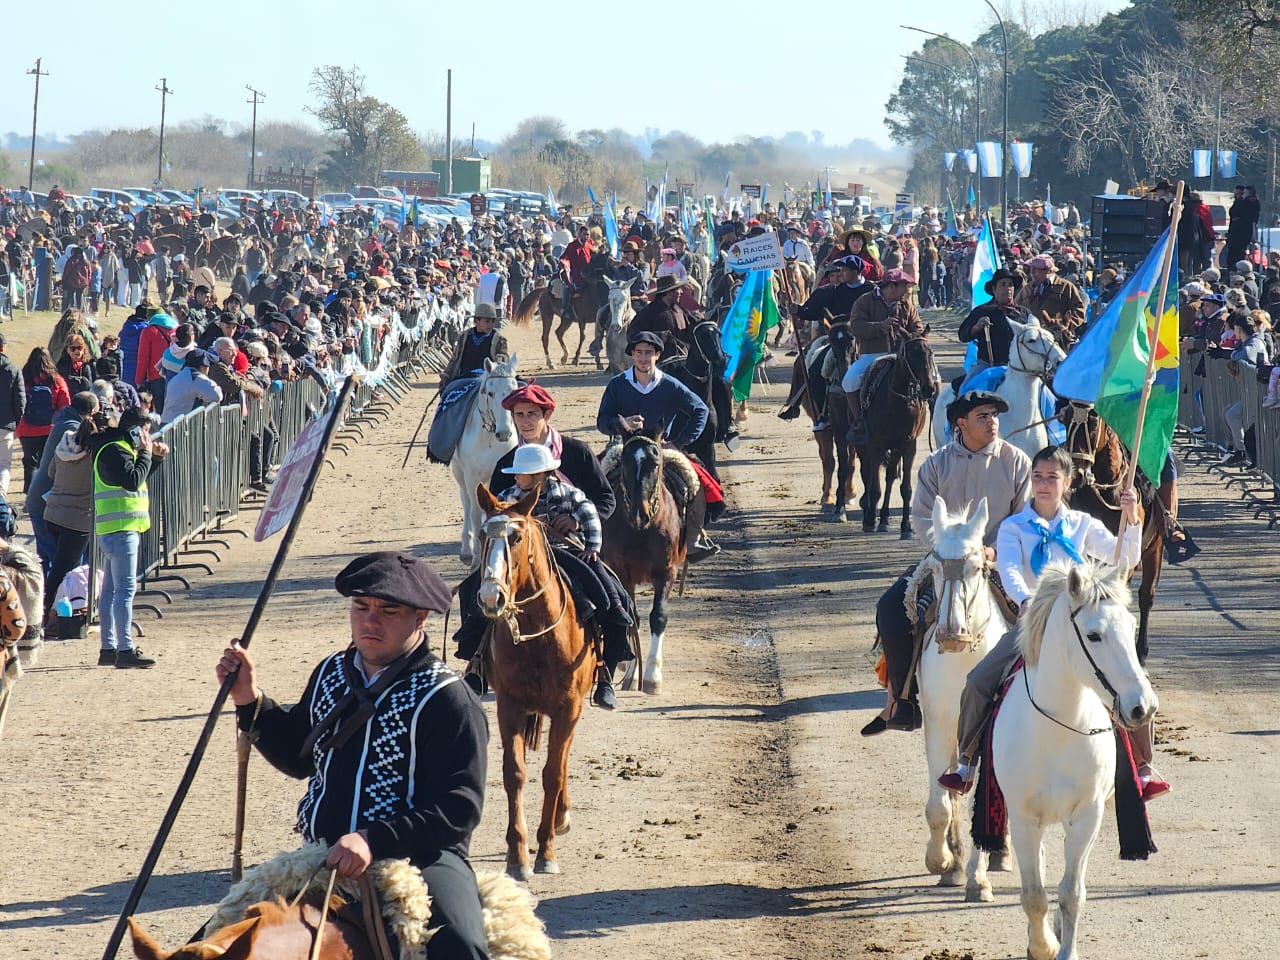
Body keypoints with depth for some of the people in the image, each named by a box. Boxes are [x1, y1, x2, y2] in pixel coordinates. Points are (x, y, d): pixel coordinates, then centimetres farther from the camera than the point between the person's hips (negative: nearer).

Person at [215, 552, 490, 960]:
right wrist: (250, 702, 10)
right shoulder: (331, 674, 12)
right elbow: (298, 757, 28)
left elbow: (459, 808, -16)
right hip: (321, 857, 6)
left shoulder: (447, 699, -9)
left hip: (417, 853, -6)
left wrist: (375, 841, -28)